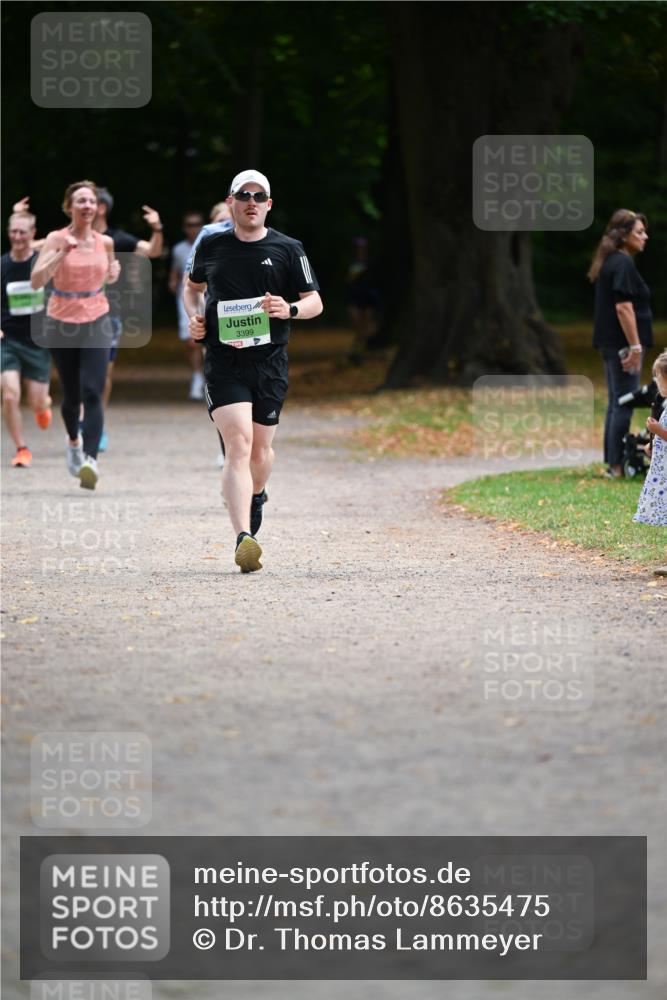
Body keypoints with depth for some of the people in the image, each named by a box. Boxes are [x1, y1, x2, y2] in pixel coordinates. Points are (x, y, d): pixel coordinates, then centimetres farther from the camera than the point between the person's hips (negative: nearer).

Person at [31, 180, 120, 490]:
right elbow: (36, 281, -21)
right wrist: (62, 252, -29)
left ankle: (90, 459, -26)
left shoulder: (105, 242, 2)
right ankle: (73, 442, 42)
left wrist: (114, 273, -1)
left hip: (96, 324, 1)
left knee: (92, 393, -16)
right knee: (72, 395, 11)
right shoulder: (57, 239, -9)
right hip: (62, 324, -1)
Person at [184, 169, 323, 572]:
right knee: (238, 443, -17)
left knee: (261, 449, 11)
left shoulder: (288, 249, 4)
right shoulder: (212, 246, 8)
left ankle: (256, 495, 48)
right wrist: (195, 315, 7)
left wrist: (290, 310, -15)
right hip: (224, 361, -1)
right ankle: (244, 538, -27)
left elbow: (315, 301, 6)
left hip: (270, 361, 1)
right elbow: (193, 286, 27)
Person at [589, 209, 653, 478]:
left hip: (610, 344, 10)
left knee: (616, 403, 13)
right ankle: (617, 466, -7)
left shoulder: (610, 262, 15)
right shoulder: (623, 264, -14)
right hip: (622, 343, -10)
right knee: (623, 405, -7)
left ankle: (612, 464, 17)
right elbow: (623, 307, -21)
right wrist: (635, 346, -20)